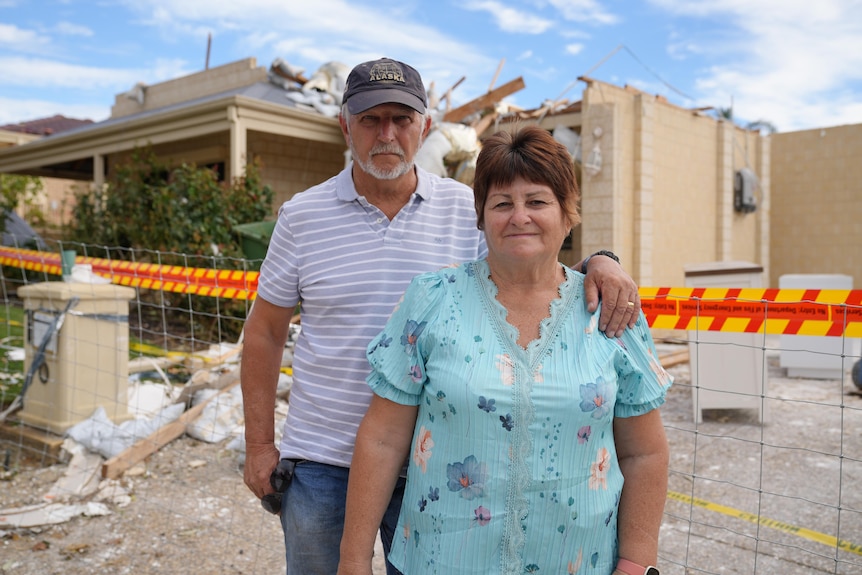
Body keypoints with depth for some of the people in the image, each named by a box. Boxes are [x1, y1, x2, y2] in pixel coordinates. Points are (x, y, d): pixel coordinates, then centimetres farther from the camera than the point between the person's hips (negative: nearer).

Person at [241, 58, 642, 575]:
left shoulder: (469, 209, -2)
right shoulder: (302, 216, -2)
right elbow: (265, 333, 4)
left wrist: (599, 262, -22)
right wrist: (259, 443, 3)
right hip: (322, 463, 1)